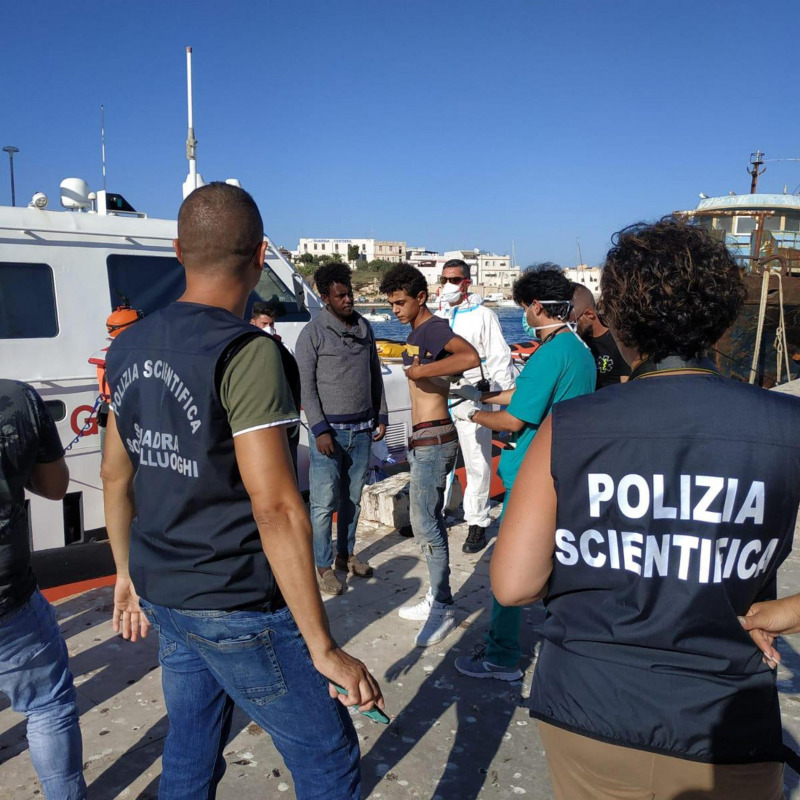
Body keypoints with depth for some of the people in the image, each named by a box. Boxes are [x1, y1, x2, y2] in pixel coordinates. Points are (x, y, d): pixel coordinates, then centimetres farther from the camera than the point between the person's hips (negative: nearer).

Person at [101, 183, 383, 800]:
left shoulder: (129, 348, 4)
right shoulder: (245, 352, -21)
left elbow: (116, 474, 12)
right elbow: (275, 507, -25)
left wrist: (128, 572, 24)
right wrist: (323, 648, -20)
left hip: (162, 597, 8)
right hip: (238, 609, -8)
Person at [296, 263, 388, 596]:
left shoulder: (364, 327, 10)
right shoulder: (312, 334, -7)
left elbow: (375, 375, 16)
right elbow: (306, 386, -9)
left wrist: (381, 417, 12)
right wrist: (320, 430, -14)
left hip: (363, 429, 5)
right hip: (330, 430, -5)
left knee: (353, 498, 13)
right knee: (324, 503, 0)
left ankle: (345, 555, 29)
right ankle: (324, 567, 13)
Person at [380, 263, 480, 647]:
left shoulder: (434, 328, -15)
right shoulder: (415, 332, 16)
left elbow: (470, 357, -34)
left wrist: (422, 370, -29)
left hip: (433, 440, -10)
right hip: (421, 440, 10)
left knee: (424, 523, -7)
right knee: (430, 520, 15)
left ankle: (443, 608, 4)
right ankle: (437, 597, 26)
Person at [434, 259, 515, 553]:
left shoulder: (483, 315, -2)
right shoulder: (437, 317, 13)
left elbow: (499, 360, -5)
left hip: (472, 397, -5)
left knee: (477, 463, 1)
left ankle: (477, 523, 12)